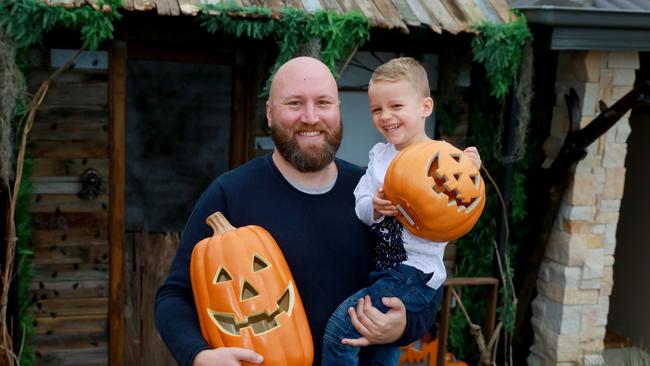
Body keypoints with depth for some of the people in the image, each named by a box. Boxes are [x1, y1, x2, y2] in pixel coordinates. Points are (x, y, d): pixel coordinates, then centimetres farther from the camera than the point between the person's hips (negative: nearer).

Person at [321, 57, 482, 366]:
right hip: (382, 268, 7)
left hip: (416, 273, -7)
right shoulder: (379, 155, 7)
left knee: (340, 326, -17)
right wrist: (374, 207, -16)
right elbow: (359, 207, 5)